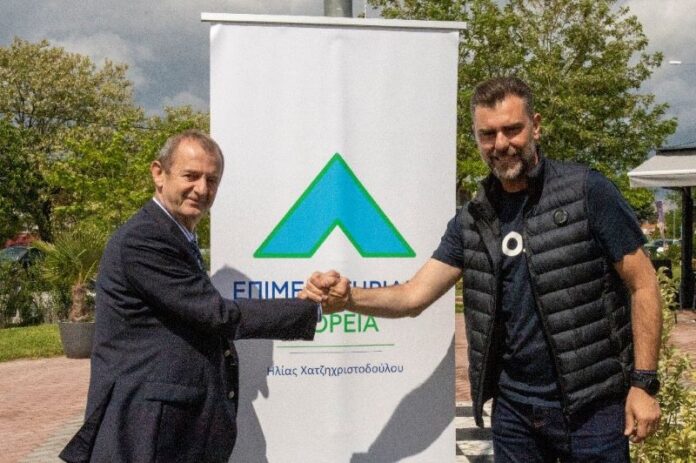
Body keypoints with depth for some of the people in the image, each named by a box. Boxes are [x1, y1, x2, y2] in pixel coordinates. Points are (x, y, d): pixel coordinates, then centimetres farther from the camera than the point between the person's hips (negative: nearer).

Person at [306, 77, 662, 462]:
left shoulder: (587, 192, -8)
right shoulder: (471, 221, 5)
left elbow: (642, 284, -6)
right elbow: (414, 296, 2)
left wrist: (644, 383, -11)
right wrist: (348, 297, -17)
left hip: (593, 406, -4)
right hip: (514, 408, 4)